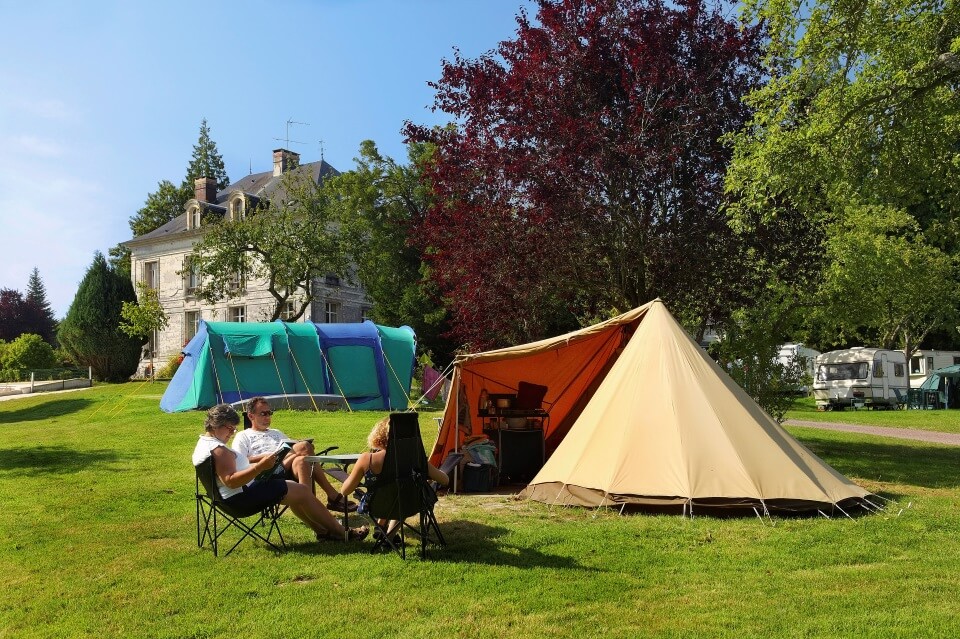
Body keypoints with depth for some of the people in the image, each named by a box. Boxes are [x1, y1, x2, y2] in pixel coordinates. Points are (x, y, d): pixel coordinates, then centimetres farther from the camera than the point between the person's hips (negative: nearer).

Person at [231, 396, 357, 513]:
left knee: (301, 460, -33)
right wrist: (269, 456, -9)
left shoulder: (277, 433, 38)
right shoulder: (243, 436, 20)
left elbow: (295, 448, 29)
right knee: (304, 446, -29)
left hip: (290, 469, 5)